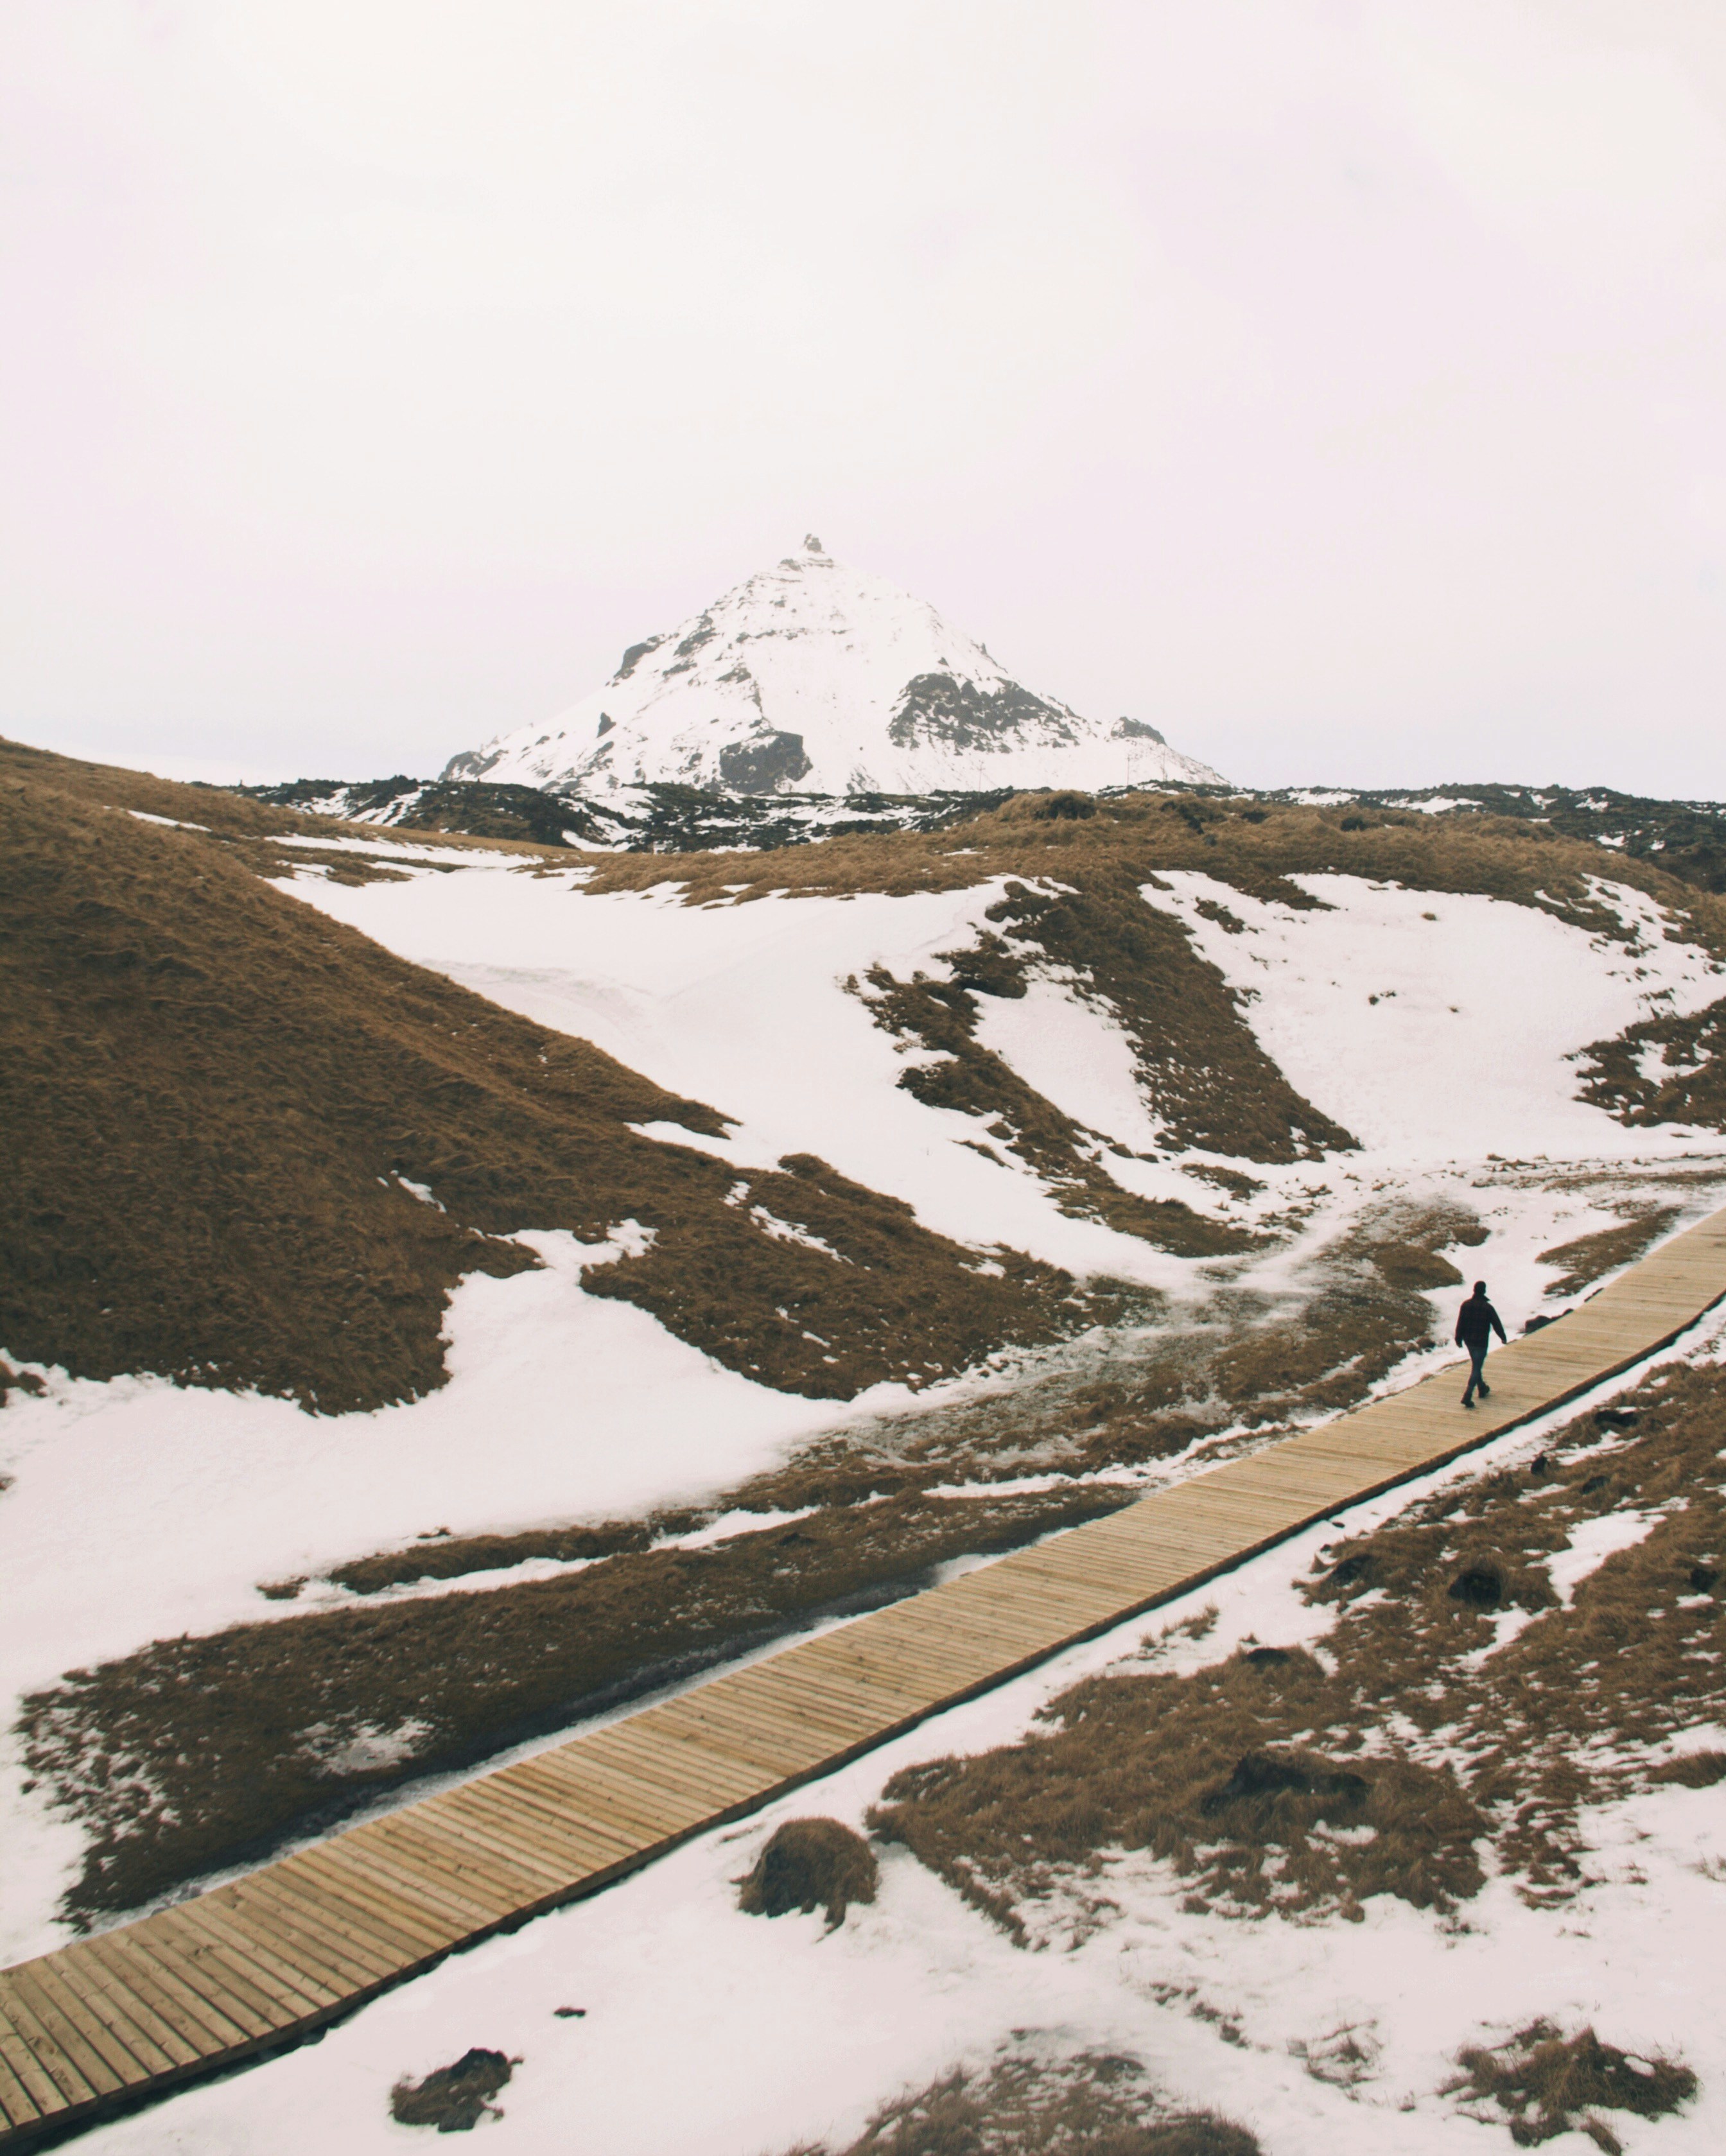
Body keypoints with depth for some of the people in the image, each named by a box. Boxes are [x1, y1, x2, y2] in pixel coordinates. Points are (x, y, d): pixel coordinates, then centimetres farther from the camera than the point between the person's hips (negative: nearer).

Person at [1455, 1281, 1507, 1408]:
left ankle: (1483, 1389, 41)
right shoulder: (1487, 1307, -16)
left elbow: (1460, 1323, 1)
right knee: (1476, 1369, -3)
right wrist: (1503, 1337, 9)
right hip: (1481, 1342, -5)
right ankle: (1467, 1396, -14)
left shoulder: (1466, 1305, -2)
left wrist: (1459, 1339, 9)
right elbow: (1496, 1324, -7)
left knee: (1476, 1365, 24)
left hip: (1469, 1341, 5)